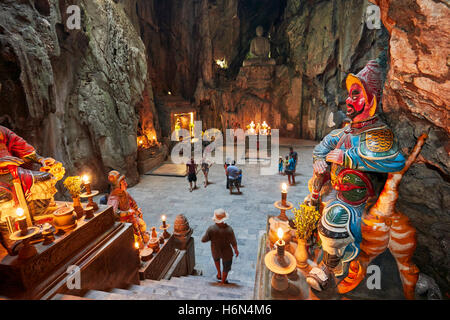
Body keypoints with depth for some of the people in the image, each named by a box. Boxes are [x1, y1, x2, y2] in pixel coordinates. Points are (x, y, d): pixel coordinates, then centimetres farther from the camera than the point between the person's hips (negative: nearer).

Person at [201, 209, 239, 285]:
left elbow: (203, 240, -18)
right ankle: (223, 282, 47)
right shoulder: (229, 229, -30)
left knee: (216, 258, 39)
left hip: (215, 252, 2)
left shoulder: (211, 228, -28)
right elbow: (233, 243, -19)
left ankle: (219, 274, 47)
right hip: (226, 253, -1)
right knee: (226, 267, 27)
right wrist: (236, 250, 1)